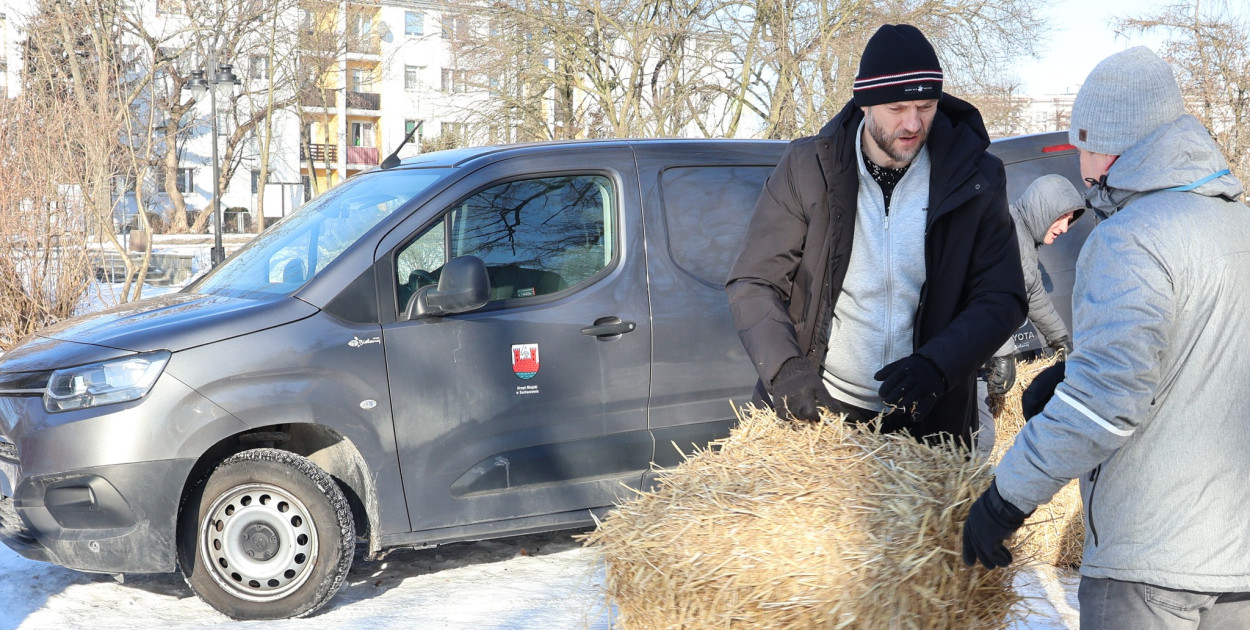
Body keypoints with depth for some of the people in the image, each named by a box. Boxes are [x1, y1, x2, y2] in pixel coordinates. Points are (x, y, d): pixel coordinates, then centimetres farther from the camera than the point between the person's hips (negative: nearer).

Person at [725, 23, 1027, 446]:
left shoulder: (974, 178, -5)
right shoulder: (807, 168, -7)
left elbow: (1001, 299, -5)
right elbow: (752, 284, -6)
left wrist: (936, 366, -23)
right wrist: (783, 368, -23)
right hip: (814, 411, 0)